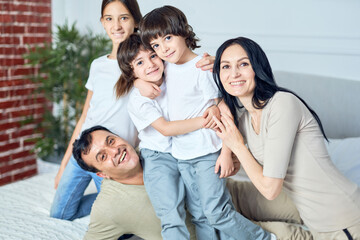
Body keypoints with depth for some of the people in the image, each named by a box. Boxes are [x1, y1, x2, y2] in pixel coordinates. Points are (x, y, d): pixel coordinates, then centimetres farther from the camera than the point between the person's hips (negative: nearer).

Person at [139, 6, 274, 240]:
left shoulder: (203, 67, -14)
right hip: (182, 155, 7)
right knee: (199, 217, 12)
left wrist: (226, 152, -18)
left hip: (208, 152, -7)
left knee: (216, 212, -9)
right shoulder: (167, 67, 7)